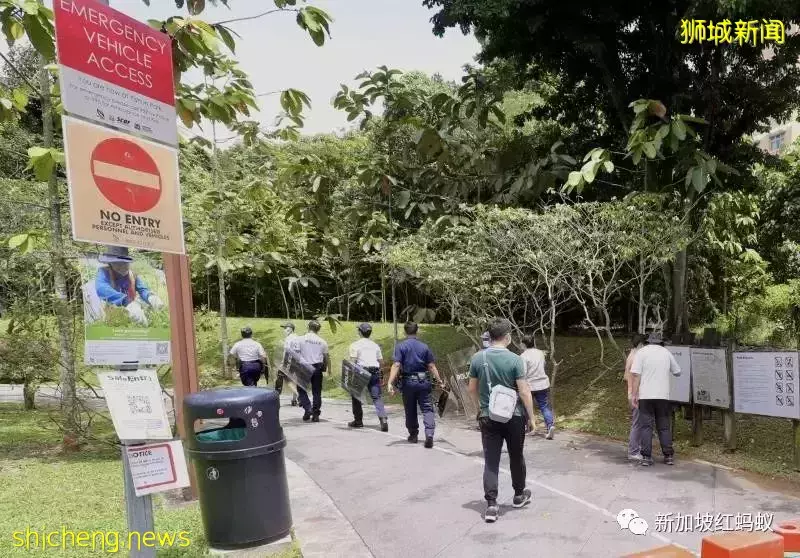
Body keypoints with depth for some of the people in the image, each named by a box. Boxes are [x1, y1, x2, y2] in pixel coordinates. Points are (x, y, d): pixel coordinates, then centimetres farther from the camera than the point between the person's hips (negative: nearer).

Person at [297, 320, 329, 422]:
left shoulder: (301, 339, -3)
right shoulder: (322, 342, 2)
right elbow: (326, 357, 5)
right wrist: (325, 368, 19)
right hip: (317, 368, 2)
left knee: (301, 390, 12)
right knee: (317, 392, 9)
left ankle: (308, 408, -6)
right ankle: (316, 415, 11)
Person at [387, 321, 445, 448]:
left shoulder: (400, 346, -4)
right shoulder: (424, 347, 4)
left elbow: (396, 365, -14)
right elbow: (432, 366, 2)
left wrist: (390, 383, -17)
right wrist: (439, 381, 8)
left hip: (408, 382, -1)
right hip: (424, 381, 1)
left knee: (410, 410, 14)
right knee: (427, 409, 2)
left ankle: (413, 435, 26)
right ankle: (429, 434, -17)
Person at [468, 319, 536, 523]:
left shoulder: (477, 358, -4)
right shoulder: (514, 359, -14)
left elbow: (472, 389, 5)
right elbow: (524, 392, -13)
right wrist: (531, 417, -2)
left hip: (488, 417, 2)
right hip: (513, 416, -1)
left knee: (491, 461, 5)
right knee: (516, 457, 18)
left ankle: (491, 505, -1)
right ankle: (519, 495, 35)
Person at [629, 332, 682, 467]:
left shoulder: (641, 352, -1)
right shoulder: (666, 353, 8)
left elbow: (636, 374, -9)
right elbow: (677, 372, 17)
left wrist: (634, 394, -7)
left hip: (646, 396, -2)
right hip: (663, 395, 2)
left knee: (646, 426, 1)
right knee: (664, 426, 12)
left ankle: (646, 457, -2)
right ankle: (669, 456, 14)